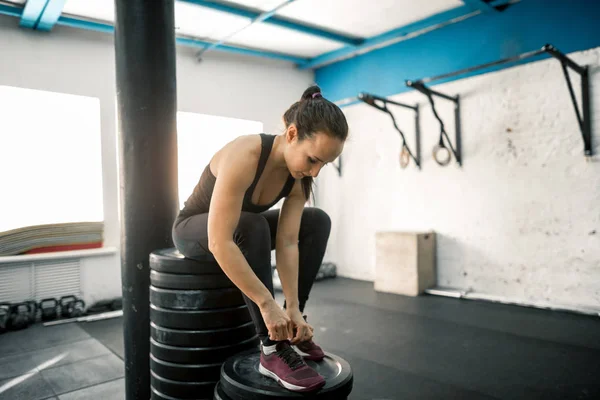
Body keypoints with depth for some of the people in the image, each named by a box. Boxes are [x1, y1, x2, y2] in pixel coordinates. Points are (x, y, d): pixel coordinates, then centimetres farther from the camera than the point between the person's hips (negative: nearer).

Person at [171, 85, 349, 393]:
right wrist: (267, 304, -40)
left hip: (242, 229, 7)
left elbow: (287, 243, -18)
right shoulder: (244, 156, -37)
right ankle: (272, 349, -27)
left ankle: (292, 328, -2)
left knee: (317, 222, -6)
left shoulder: (300, 176, -16)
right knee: (252, 225, -37)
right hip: (194, 229, -6)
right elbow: (219, 241, -42)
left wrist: (293, 307, -25)